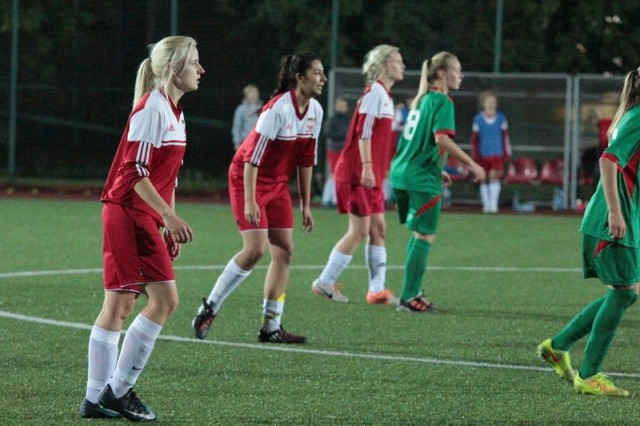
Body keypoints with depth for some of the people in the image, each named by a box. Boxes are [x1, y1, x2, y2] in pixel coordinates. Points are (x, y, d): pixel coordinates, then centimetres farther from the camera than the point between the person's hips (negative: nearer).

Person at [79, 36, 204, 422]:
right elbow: (136, 172, -19)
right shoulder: (152, 108, -14)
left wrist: (170, 226, 19)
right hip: (129, 213, -9)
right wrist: (169, 216, -22)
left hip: (141, 216, 9)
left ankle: (97, 399, 10)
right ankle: (118, 390, -6)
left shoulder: (173, 112, 16)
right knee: (165, 299, -11)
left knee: (120, 305, 8)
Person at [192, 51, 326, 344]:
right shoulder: (277, 109, -23)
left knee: (284, 251, 1)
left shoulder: (315, 111, 0)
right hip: (248, 180, -8)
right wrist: (249, 202, -26)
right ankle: (209, 308, -2)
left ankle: (271, 327, 5)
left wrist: (306, 205, 9)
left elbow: (306, 160, 8)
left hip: (277, 184, 8)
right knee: (256, 249, -17)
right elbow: (253, 157, -23)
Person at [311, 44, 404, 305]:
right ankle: (325, 282, 1)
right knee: (360, 230, -7)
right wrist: (367, 167, -26)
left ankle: (377, 289, 9)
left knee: (377, 229, 7)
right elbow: (363, 131, -20)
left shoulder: (384, 95, 16)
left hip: (371, 175, 10)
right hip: (357, 173, -10)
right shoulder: (375, 92, -12)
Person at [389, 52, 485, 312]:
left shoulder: (422, 99, 17)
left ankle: (413, 293, 21)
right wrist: (471, 164, -20)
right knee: (424, 237, -4)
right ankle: (409, 298, -7)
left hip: (403, 174, 9)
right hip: (423, 178, -9)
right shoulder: (442, 101, -10)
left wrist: (437, 170, 28)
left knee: (418, 234, 18)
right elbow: (441, 138, -23)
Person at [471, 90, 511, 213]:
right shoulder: (478, 119, 1)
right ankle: (486, 204, 13)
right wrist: (476, 155, 2)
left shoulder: (501, 118, 3)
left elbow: (505, 137, 7)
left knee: (494, 176, -10)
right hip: (483, 155, 1)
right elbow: (474, 139, 5)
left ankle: (493, 204, -10)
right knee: (484, 179, 5)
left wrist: (507, 154, 5)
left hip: (497, 154, -1)